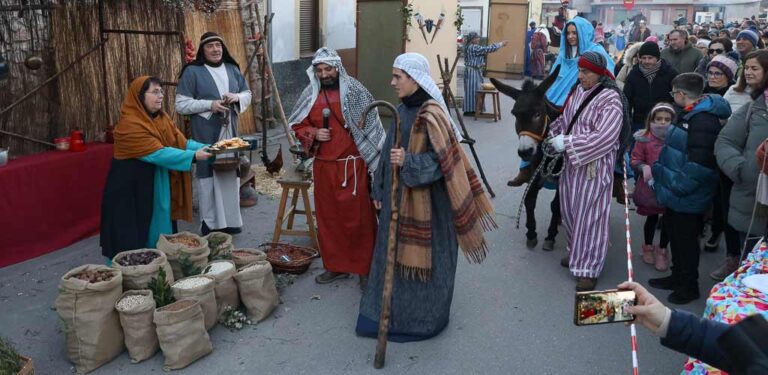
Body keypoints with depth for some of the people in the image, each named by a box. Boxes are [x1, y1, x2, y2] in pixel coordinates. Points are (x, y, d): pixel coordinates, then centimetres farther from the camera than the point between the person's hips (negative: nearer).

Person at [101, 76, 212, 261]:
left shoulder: (162, 118, 5)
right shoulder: (130, 124, -21)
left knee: (157, 234, 14)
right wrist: (193, 157, -31)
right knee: (133, 237, 1)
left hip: (157, 187, 8)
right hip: (130, 190, -8)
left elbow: (181, 142, -1)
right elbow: (158, 153, -27)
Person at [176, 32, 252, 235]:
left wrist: (237, 97, -5)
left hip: (230, 133, 5)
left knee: (231, 175, 9)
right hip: (206, 135, -5)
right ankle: (210, 224, 7)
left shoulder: (232, 69, 11)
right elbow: (181, 104, -8)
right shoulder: (192, 71, -5)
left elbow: (248, 94, 18)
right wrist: (209, 105, -18)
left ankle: (230, 220, 22)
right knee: (209, 176, -2)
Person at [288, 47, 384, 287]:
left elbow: (370, 127, -6)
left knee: (358, 217, 0)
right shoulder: (310, 94, 7)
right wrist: (314, 133, -7)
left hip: (352, 164, -4)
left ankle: (365, 268, 14)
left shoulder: (354, 91, -6)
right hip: (323, 166, 5)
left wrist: (376, 161, -11)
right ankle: (336, 265, 26)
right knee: (327, 216, 11)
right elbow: (297, 125, 15)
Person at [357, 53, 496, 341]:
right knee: (395, 251, 18)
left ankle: (420, 319, 25)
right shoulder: (403, 110, 7)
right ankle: (393, 310, 35)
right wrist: (380, 190, 16)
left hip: (424, 200, -8)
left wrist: (408, 162, -32)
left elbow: (441, 161, -20)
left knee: (420, 256, 6)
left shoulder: (430, 116, -19)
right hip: (399, 197, 8)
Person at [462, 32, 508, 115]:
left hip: (475, 71, 10)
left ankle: (471, 109, 16)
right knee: (472, 90, -6)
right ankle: (469, 110, -1)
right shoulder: (474, 48, -17)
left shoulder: (471, 47, 14)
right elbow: (488, 49, -18)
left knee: (474, 90, 12)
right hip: (473, 71, -10)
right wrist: (501, 44, -11)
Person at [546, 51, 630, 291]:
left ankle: (589, 268, 9)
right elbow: (565, 119, 19)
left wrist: (567, 143, -25)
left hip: (594, 166, -7)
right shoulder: (578, 91, 7)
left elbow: (603, 138, -25)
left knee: (589, 214, -2)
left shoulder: (611, 100, -16)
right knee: (569, 210, 16)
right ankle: (577, 253, 37)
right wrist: (554, 135, 1)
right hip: (571, 162, 8)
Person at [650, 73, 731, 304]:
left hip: (688, 197, -10)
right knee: (675, 233, 20)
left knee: (686, 238, 4)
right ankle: (678, 277, 37)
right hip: (676, 193, 10)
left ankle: (689, 286, 21)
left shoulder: (703, 120, -23)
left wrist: (680, 186, -23)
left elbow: (700, 162, -28)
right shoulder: (691, 115, 11)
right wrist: (658, 170, 20)